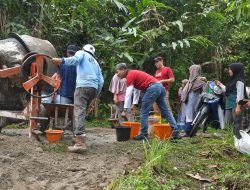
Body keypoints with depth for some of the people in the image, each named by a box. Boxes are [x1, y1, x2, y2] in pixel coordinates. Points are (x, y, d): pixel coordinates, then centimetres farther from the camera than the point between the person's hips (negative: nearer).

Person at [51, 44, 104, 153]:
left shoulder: (81, 53, 16)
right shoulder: (96, 63, 33)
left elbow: (76, 59, -10)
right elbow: (101, 81, 22)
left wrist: (62, 61, -24)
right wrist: (96, 94, 28)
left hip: (83, 86, -7)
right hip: (94, 88, 7)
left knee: (79, 112, -17)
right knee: (82, 112, 19)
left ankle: (81, 143, -30)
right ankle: (79, 137, 18)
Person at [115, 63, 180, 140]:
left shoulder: (130, 75, -3)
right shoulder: (133, 73, 26)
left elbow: (128, 93, -8)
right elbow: (136, 90, 31)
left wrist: (125, 110, -6)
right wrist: (134, 104, 26)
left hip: (152, 88, -10)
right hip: (160, 86, 10)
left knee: (144, 112, 1)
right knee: (166, 111, 9)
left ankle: (143, 134, 5)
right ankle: (175, 131, 7)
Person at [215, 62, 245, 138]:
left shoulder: (239, 81, -11)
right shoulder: (233, 80, 16)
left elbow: (240, 94, -17)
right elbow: (227, 90, 26)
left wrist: (238, 106, -21)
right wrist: (220, 84, 31)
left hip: (235, 105, -9)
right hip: (229, 105, 9)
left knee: (237, 123, -4)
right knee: (228, 122, 9)